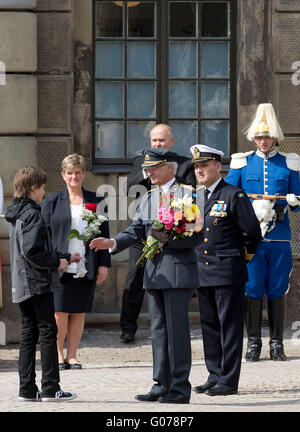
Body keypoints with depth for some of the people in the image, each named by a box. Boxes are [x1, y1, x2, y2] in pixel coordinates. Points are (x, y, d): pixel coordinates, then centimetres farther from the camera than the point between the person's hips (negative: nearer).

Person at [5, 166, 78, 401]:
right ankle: (50, 388, -6)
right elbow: (32, 251, -22)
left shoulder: (18, 214, 16)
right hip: (37, 284, -9)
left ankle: (27, 388, 8)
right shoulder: (32, 215, -14)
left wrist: (65, 257, 26)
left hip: (21, 285, 9)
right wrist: (57, 262, -10)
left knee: (29, 333, 9)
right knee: (48, 331, -5)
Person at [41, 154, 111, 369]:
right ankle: (58, 354, 7)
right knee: (60, 311, -5)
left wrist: (104, 264, 4)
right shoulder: (52, 201, 6)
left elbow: (104, 235, 10)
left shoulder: (96, 202, 10)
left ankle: (72, 355, 11)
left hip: (86, 268, 2)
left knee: (79, 312, 5)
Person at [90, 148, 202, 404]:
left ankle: (180, 389, -4)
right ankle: (162, 385, 15)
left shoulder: (187, 195, -5)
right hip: (154, 272, 7)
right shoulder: (147, 199, 17)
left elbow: (195, 236, -10)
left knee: (177, 329, -7)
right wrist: (112, 243, -6)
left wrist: (166, 238, -20)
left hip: (178, 270, -7)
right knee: (158, 329, 9)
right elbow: (135, 232, 11)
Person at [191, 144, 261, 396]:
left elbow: (252, 231, -9)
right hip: (203, 273, 7)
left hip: (228, 272, -7)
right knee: (209, 326, 11)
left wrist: (244, 252, 6)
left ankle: (228, 380, -2)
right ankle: (215, 376, 18)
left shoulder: (234, 196, -8)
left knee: (229, 326, -3)